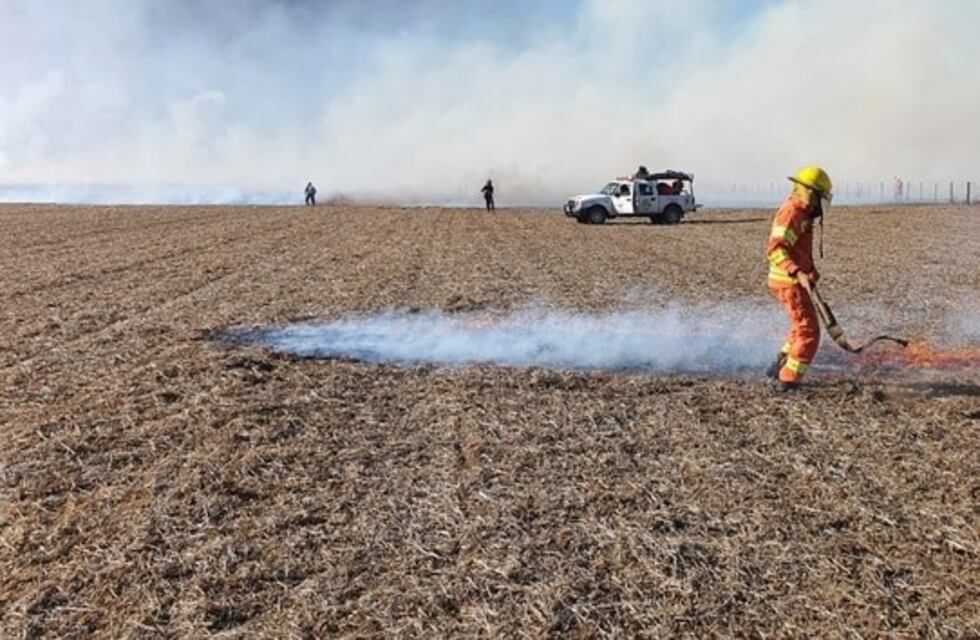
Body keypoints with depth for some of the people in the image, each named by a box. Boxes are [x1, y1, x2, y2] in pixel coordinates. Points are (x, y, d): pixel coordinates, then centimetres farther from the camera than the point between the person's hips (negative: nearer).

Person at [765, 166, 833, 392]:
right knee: (809, 332, -6)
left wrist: (811, 271, 19)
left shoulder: (802, 214, 14)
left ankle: (779, 367, 31)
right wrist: (797, 272, -39)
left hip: (794, 280, 10)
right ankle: (787, 380, -4)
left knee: (802, 325, 24)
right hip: (789, 282, -10)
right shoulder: (792, 213, -18)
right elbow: (775, 250, -29)